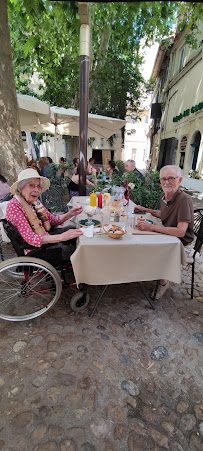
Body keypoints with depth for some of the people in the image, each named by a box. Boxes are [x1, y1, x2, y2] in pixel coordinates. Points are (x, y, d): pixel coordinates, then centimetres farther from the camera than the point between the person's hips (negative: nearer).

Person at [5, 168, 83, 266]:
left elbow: (53, 220, 7)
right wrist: (61, 237, -39)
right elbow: (31, 238, -28)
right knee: (71, 249, -18)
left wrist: (70, 214, -12)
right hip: (33, 250, -8)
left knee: (73, 229, 12)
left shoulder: (35, 202, 2)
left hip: (45, 237, 9)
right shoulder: (13, 206, -21)